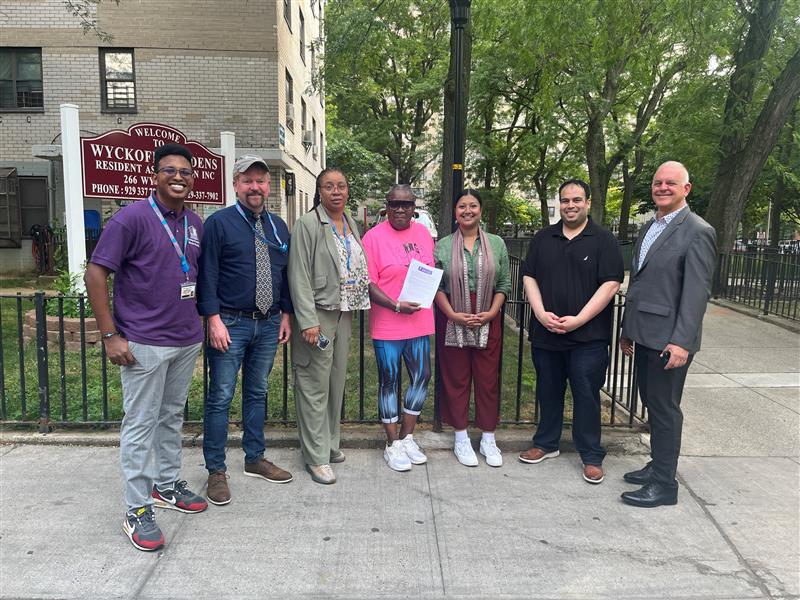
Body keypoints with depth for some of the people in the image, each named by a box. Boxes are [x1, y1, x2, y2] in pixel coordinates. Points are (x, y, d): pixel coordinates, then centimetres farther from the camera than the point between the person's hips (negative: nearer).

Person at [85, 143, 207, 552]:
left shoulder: (195, 224, 9)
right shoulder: (132, 218, -11)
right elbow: (95, 273, -13)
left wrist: (203, 320, 12)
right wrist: (110, 335, -16)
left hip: (187, 340, 7)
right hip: (144, 344, -6)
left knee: (172, 417, 18)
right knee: (141, 425, 2)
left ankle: (167, 485, 35)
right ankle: (137, 511, 15)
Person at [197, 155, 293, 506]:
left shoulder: (278, 226, 11)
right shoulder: (219, 223, -6)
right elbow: (207, 275, -10)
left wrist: (285, 314, 10)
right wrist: (214, 319, -16)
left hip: (269, 324, 5)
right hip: (230, 324, -5)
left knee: (257, 393, 15)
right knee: (221, 397, 1)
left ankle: (255, 459, 29)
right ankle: (216, 470, 14)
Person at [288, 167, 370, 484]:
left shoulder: (351, 224, 13)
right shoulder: (307, 224, -9)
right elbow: (299, 276, -15)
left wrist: (355, 307, 13)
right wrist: (308, 321, -21)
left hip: (344, 314, 7)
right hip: (318, 315, -7)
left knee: (337, 381, 15)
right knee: (315, 386, -1)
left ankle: (329, 442, 31)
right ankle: (316, 456, 9)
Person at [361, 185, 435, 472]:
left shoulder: (424, 233, 8)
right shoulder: (374, 236, -9)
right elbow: (367, 283, -13)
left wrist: (428, 300, 6)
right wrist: (396, 306, -21)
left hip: (420, 322, 6)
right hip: (387, 324, -6)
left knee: (421, 377, 12)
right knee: (389, 381, 5)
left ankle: (407, 437, 30)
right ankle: (392, 445, 20)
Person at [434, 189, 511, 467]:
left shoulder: (496, 244, 6)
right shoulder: (442, 246, 3)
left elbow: (504, 284, 6)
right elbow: (436, 286, -1)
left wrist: (491, 313, -7)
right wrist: (453, 314, -12)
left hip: (488, 322, 1)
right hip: (452, 321, -1)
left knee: (488, 379, 5)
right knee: (456, 379, 6)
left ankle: (488, 439, 19)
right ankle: (461, 439, 19)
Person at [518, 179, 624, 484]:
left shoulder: (603, 240, -2)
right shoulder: (543, 238, 9)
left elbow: (611, 284, -9)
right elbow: (529, 277, 8)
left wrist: (578, 320, -16)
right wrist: (541, 314, -7)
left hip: (588, 336, -3)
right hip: (545, 333, 4)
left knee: (586, 395, 3)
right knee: (548, 391, 14)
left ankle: (591, 456, 16)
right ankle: (546, 443, 30)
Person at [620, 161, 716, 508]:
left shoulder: (698, 232, -11)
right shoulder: (649, 228, 14)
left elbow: (697, 292, -17)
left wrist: (681, 342, -22)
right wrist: (627, 330, 17)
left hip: (669, 339, -7)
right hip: (644, 335, 8)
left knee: (665, 408, 1)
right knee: (652, 405, 17)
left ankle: (664, 483, 13)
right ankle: (658, 464, 32)